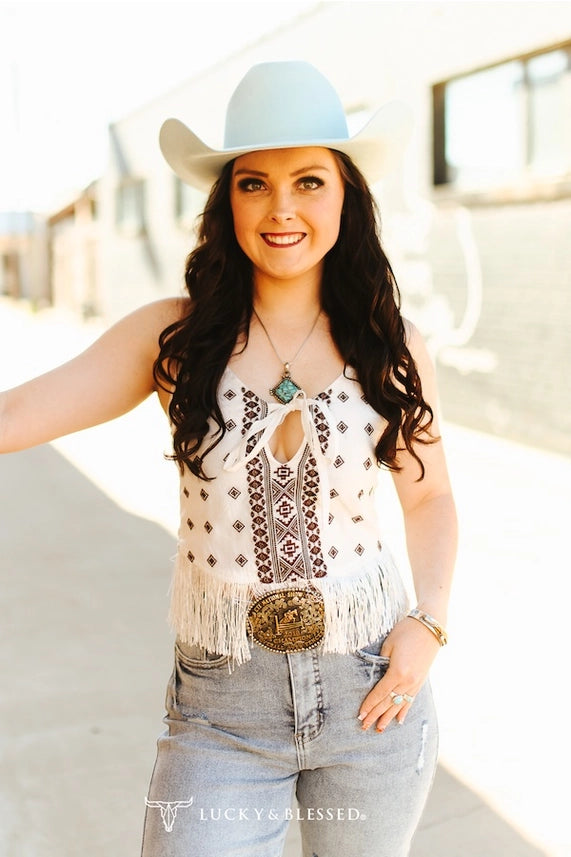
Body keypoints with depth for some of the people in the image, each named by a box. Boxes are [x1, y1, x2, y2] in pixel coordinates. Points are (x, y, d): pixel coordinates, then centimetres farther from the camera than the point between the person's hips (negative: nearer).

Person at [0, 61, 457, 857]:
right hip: (221, 715, -1)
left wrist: (430, 623, -5)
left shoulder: (393, 347, -3)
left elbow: (429, 497, 9)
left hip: (371, 698, 2)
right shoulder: (173, 337, -6)